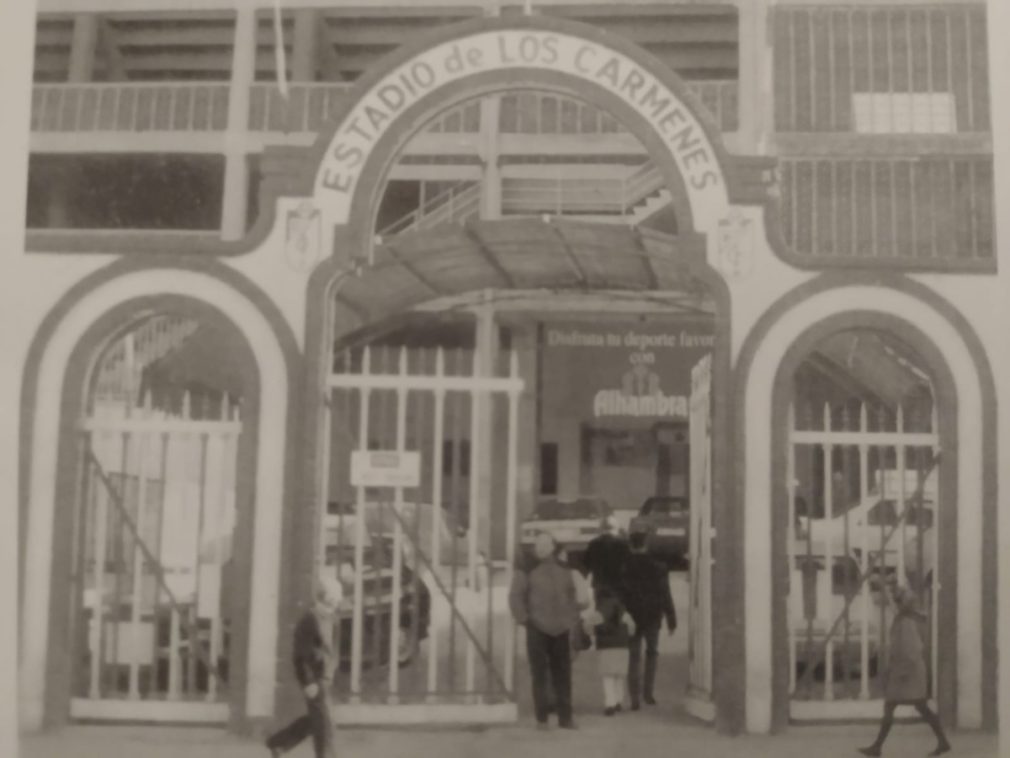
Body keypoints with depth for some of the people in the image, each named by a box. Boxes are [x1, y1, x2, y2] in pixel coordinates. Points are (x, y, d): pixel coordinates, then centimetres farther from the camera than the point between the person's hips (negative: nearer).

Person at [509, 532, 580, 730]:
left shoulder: (564, 571, 12)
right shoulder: (528, 571, -3)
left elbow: (572, 596, 20)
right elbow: (515, 596, -4)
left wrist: (573, 619, 12)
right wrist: (524, 619, -9)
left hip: (561, 630, 4)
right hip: (538, 629, -4)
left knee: (563, 673, 7)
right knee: (539, 673, -1)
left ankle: (565, 717, 14)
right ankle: (541, 718, 7)